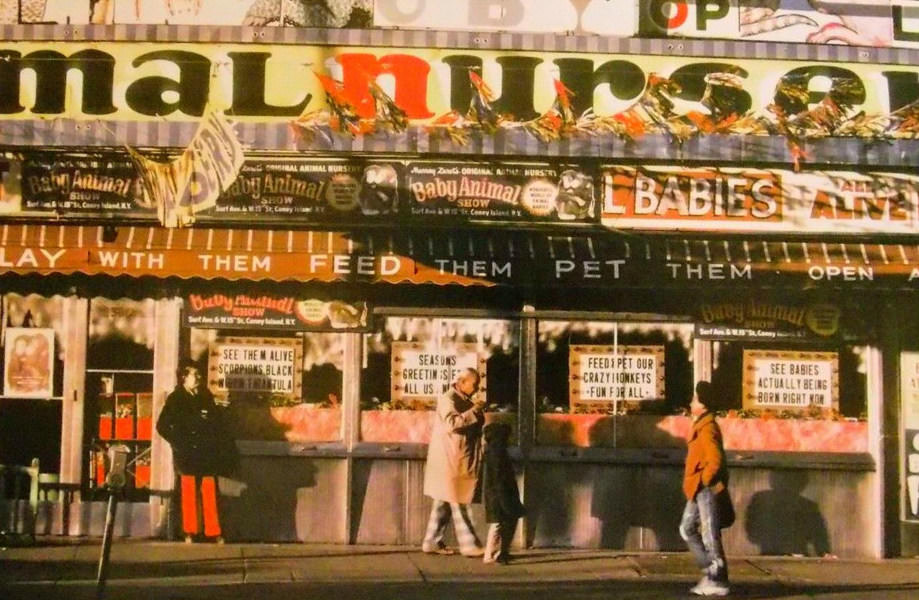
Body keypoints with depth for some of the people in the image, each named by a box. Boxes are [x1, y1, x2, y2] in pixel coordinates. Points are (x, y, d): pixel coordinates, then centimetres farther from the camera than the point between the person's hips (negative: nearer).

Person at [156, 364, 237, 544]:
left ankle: (214, 533, 2)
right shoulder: (175, 399, 2)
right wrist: (178, 442, -5)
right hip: (187, 455, -3)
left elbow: (217, 425, 16)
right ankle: (189, 533, 3)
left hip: (206, 455, 3)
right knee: (189, 493, -3)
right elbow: (162, 426, 0)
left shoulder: (205, 397, 14)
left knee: (209, 494, -1)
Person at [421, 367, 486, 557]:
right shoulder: (447, 399, -12)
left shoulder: (465, 400, 17)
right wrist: (474, 411, -25)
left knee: (444, 503, 10)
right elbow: (452, 422, -27)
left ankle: (432, 542, 14)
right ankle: (469, 545, -7)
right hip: (450, 461, -9)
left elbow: (471, 426, 27)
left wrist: (479, 413, 9)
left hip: (461, 461, 9)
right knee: (458, 504, -7)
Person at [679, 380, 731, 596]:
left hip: (707, 489, -11)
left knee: (710, 535, -4)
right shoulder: (700, 425, 13)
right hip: (698, 490, 11)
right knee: (687, 529, 15)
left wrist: (703, 481, -16)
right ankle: (710, 570, 20)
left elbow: (715, 460, -26)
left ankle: (718, 582, 4)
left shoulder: (707, 428, -18)